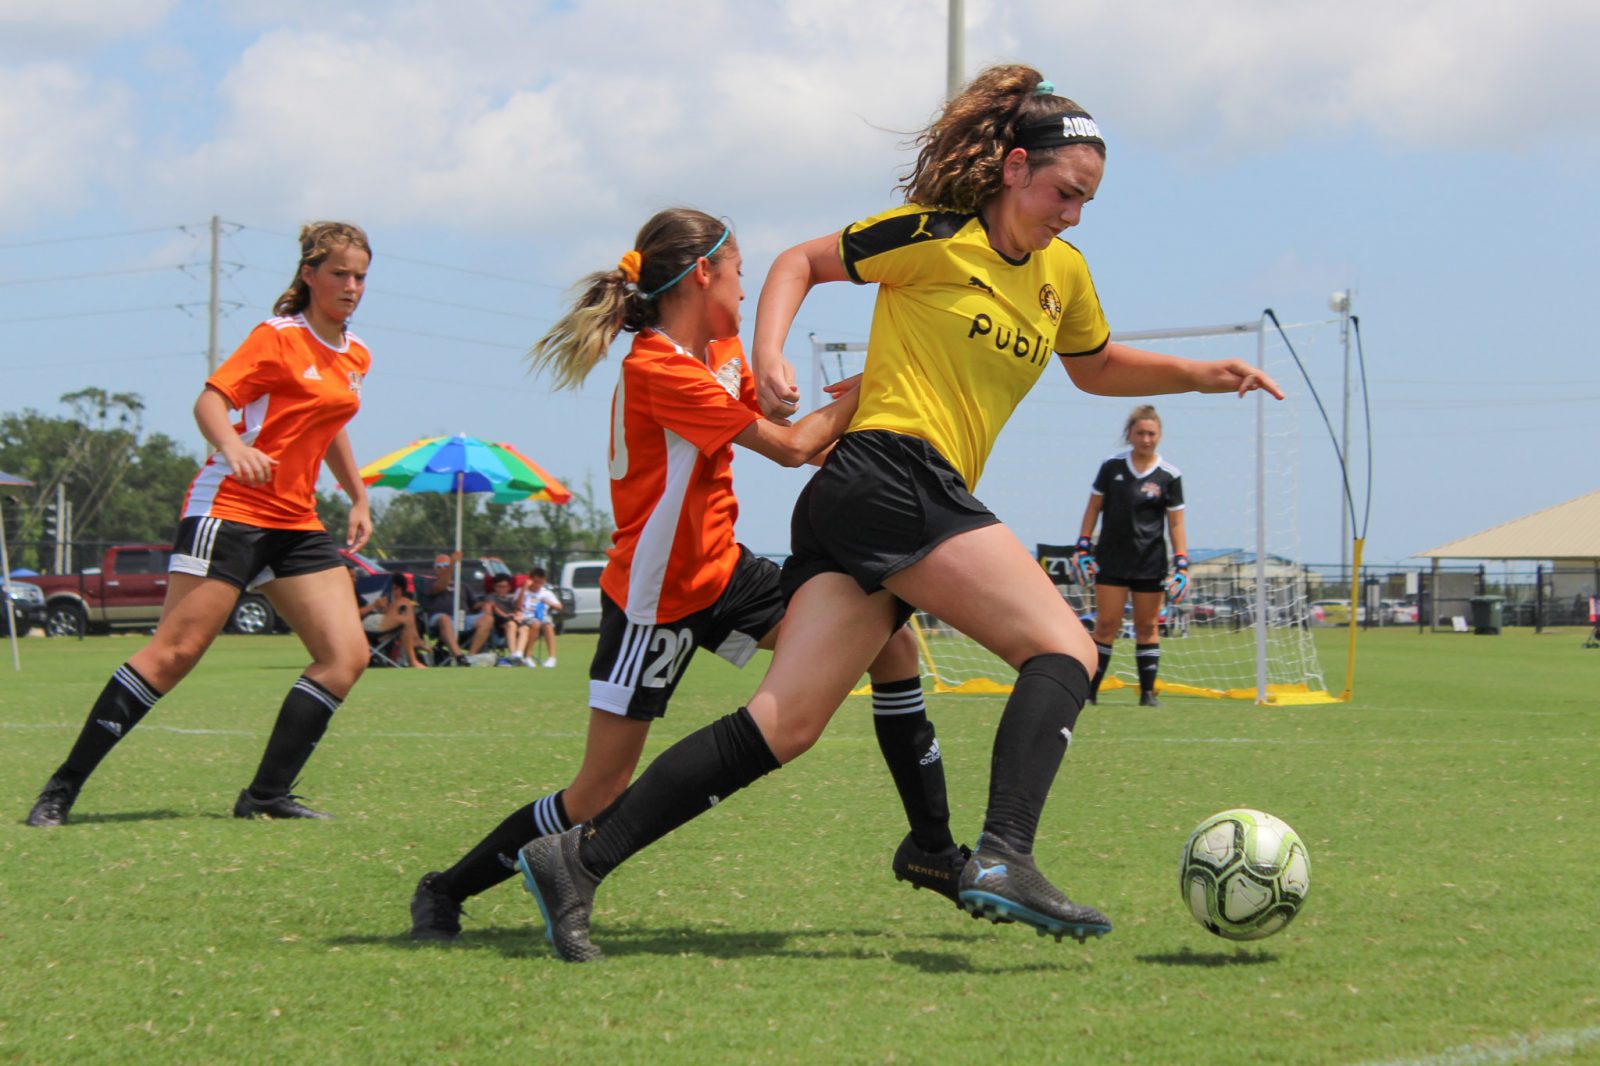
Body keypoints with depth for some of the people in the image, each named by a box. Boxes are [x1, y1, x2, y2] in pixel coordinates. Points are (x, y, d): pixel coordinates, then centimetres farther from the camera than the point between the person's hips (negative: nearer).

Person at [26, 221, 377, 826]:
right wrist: (231, 445, -35)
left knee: (346, 655, -7)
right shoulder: (278, 337, -7)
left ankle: (266, 796, -1)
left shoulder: (356, 356, 15)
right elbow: (210, 400, -16)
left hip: (296, 523, 7)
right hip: (231, 506, -7)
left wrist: (358, 498, 29)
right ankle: (63, 787, -7)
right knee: (176, 650, -13)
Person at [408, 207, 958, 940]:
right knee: (599, 791, -6)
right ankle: (446, 891, 14)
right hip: (654, 599, -8)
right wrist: (863, 389, -6)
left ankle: (931, 847, 6)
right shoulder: (655, 368, -22)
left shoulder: (723, 351, 6)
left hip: (722, 571, 8)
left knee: (890, 643, -3)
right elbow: (791, 446, -19)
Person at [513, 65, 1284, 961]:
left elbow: (1100, 367, 38)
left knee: (785, 727, -3)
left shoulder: (1063, 274, 21)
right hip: (893, 475, -8)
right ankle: (1003, 860, -30)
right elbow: (802, 261, 7)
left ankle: (579, 860, -6)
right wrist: (770, 354, -8)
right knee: (1064, 650, -14)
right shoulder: (934, 238, -1)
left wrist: (1201, 375, 25)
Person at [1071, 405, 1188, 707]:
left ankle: (1148, 691, 10)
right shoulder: (1112, 466, 1)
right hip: (1111, 560, 0)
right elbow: (1094, 507, 7)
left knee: (1148, 626, 5)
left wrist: (1182, 566, -5)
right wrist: (1083, 548, 1)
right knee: (1106, 624, -4)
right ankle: (1089, 690, 1)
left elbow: (1176, 523, 2)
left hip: (1151, 564, 0)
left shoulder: (1169, 476, -1)